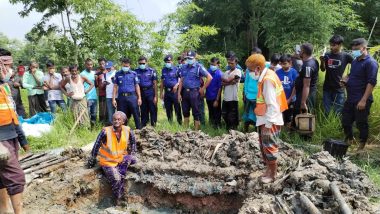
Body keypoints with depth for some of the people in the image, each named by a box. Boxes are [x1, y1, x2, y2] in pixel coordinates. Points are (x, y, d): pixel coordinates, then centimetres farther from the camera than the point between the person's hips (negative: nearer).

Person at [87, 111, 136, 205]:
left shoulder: (128, 130, -9)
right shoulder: (106, 131, -19)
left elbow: (133, 143, 9)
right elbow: (96, 146, -10)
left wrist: (131, 155, 3)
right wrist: (92, 161, -4)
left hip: (121, 160, 4)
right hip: (108, 162, -4)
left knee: (132, 159, -27)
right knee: (116, 179, -25)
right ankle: (118, 201, 2)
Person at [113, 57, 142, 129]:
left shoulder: (133, 74, 7)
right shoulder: (118, 74, 9)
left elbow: (137, 86, 8)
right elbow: (115, 87, 10)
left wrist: (139, 98, 2)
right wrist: (113, 99, 4)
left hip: (132, 96, -1)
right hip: (121, 97, 1)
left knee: (136, 114, 0)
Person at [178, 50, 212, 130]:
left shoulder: (199, 67, -5)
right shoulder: (184, 67, 12)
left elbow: (210, 77, -8)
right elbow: (181, 81, 13)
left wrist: (203, 89, -7)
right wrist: (179, 93, 7)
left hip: (194, 92, -6)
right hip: (185, 92, 6)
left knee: (196, 112, 1)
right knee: (185, 112, 13)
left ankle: (196, 130, 9)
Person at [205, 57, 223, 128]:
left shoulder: (219, 74, -15)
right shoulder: (208, 71, 0)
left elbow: (220, 88, -15)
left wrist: (217, 100, -16)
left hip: (215, 98, -6)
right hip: (208, 96, 6)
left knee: (216, 114, 7)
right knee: (210, 113, 20)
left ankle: (217, 127, 20)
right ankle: (211, 125, 35)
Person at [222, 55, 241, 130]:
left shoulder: (238, 71, -6)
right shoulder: (226, 72, 14)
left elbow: (228, 80, -16)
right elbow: (222, 83, 2)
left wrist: (224, 79, 3)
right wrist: (230, 82, -13)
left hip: (233, 98, -6)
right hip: (225, 98, 6)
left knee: (232, 117, 3)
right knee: (224, 115, 15)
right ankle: (227, 129, 33)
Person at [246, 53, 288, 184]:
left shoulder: (268, 79, -22)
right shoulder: (266, 76, 7)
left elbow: (272, 104, -24)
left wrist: (269, 122, -20)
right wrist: (265, 121, 14)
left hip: (270, 120, -9)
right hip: (265, 119, 9)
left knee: (269, 147, 3)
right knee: (264, 146, 18)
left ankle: (273, 174, 19)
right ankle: (269, 169, 32)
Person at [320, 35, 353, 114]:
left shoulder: (346, 56, -7)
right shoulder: (327, 55, 2)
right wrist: (322, 61, -8)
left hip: (339, 89, -3)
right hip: (327, 88, 3)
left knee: (338, 113, 6)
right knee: (327, 112, 12)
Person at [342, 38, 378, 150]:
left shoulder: (371, 63, -13)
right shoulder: (355, 61, 13)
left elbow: (372, 82, -18)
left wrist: (364, 100, -23)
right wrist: (346, 78, 4)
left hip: (361, 100, -8)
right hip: (350, 99, 8)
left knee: (361, 123, 3)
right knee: (345, 121, 14)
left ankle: (362, 145, 19)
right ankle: (349, 140, 34)